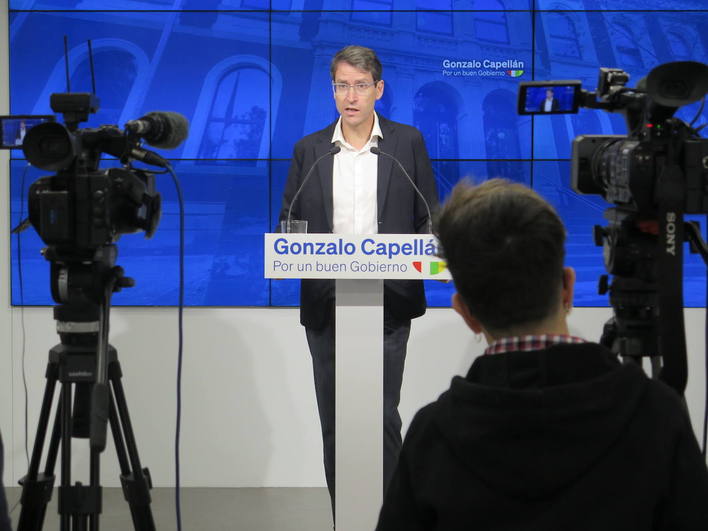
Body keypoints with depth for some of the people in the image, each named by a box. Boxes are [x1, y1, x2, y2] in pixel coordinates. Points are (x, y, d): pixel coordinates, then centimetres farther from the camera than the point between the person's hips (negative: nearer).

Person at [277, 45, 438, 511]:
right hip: (325, 305, 2)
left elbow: (429, 220, 5)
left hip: (388, 302, -2)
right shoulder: (309, 150, 8)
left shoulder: (408, 143, 4)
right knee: (334, 421, 6)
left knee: (382, 416, -7)